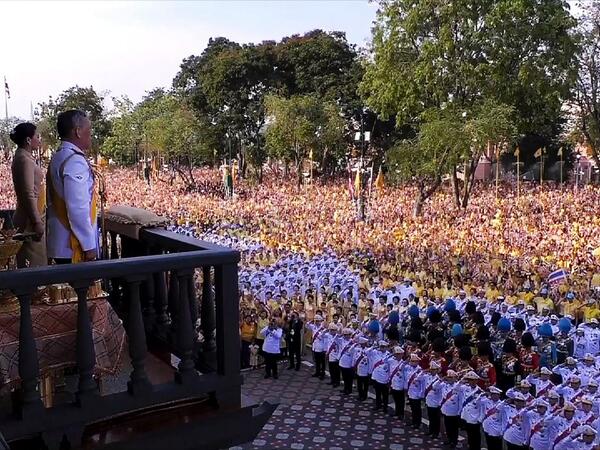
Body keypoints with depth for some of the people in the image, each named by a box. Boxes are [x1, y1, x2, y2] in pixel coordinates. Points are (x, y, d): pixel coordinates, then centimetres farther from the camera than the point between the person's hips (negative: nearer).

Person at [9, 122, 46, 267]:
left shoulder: (25, 157, 14)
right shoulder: (24, 159, -16)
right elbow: (28, 195, -21)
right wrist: (36, 222, -22)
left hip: (31, 218, 10)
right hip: (29, 221, -10)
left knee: (36, 263, 14)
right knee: (33, 266, -4)